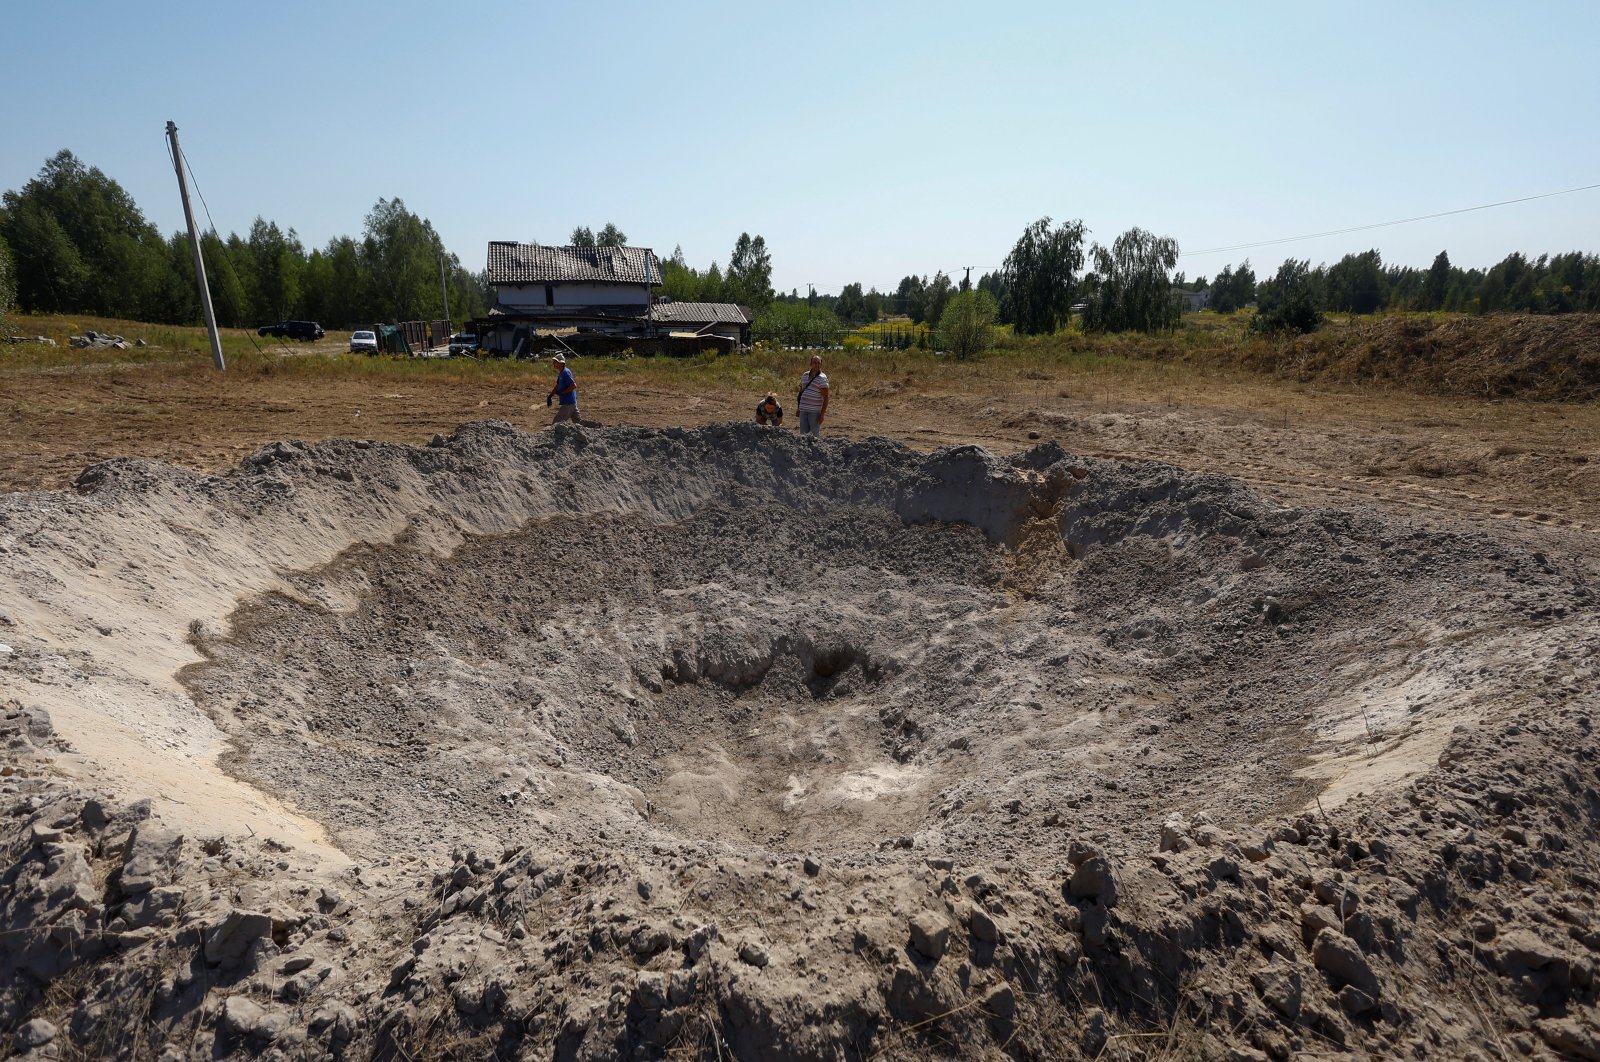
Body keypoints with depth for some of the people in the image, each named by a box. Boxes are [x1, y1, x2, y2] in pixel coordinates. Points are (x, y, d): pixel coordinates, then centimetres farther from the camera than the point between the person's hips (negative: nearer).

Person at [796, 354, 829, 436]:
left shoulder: (822, 378, -8)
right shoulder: (805, 375, 12)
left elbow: (825, 398, -11)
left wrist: (822, 414, -16)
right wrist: (798, 408, 17)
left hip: (815, 411, -6)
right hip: (803, 410, 6)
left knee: (816, 433, -1)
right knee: (803, 433, 8)